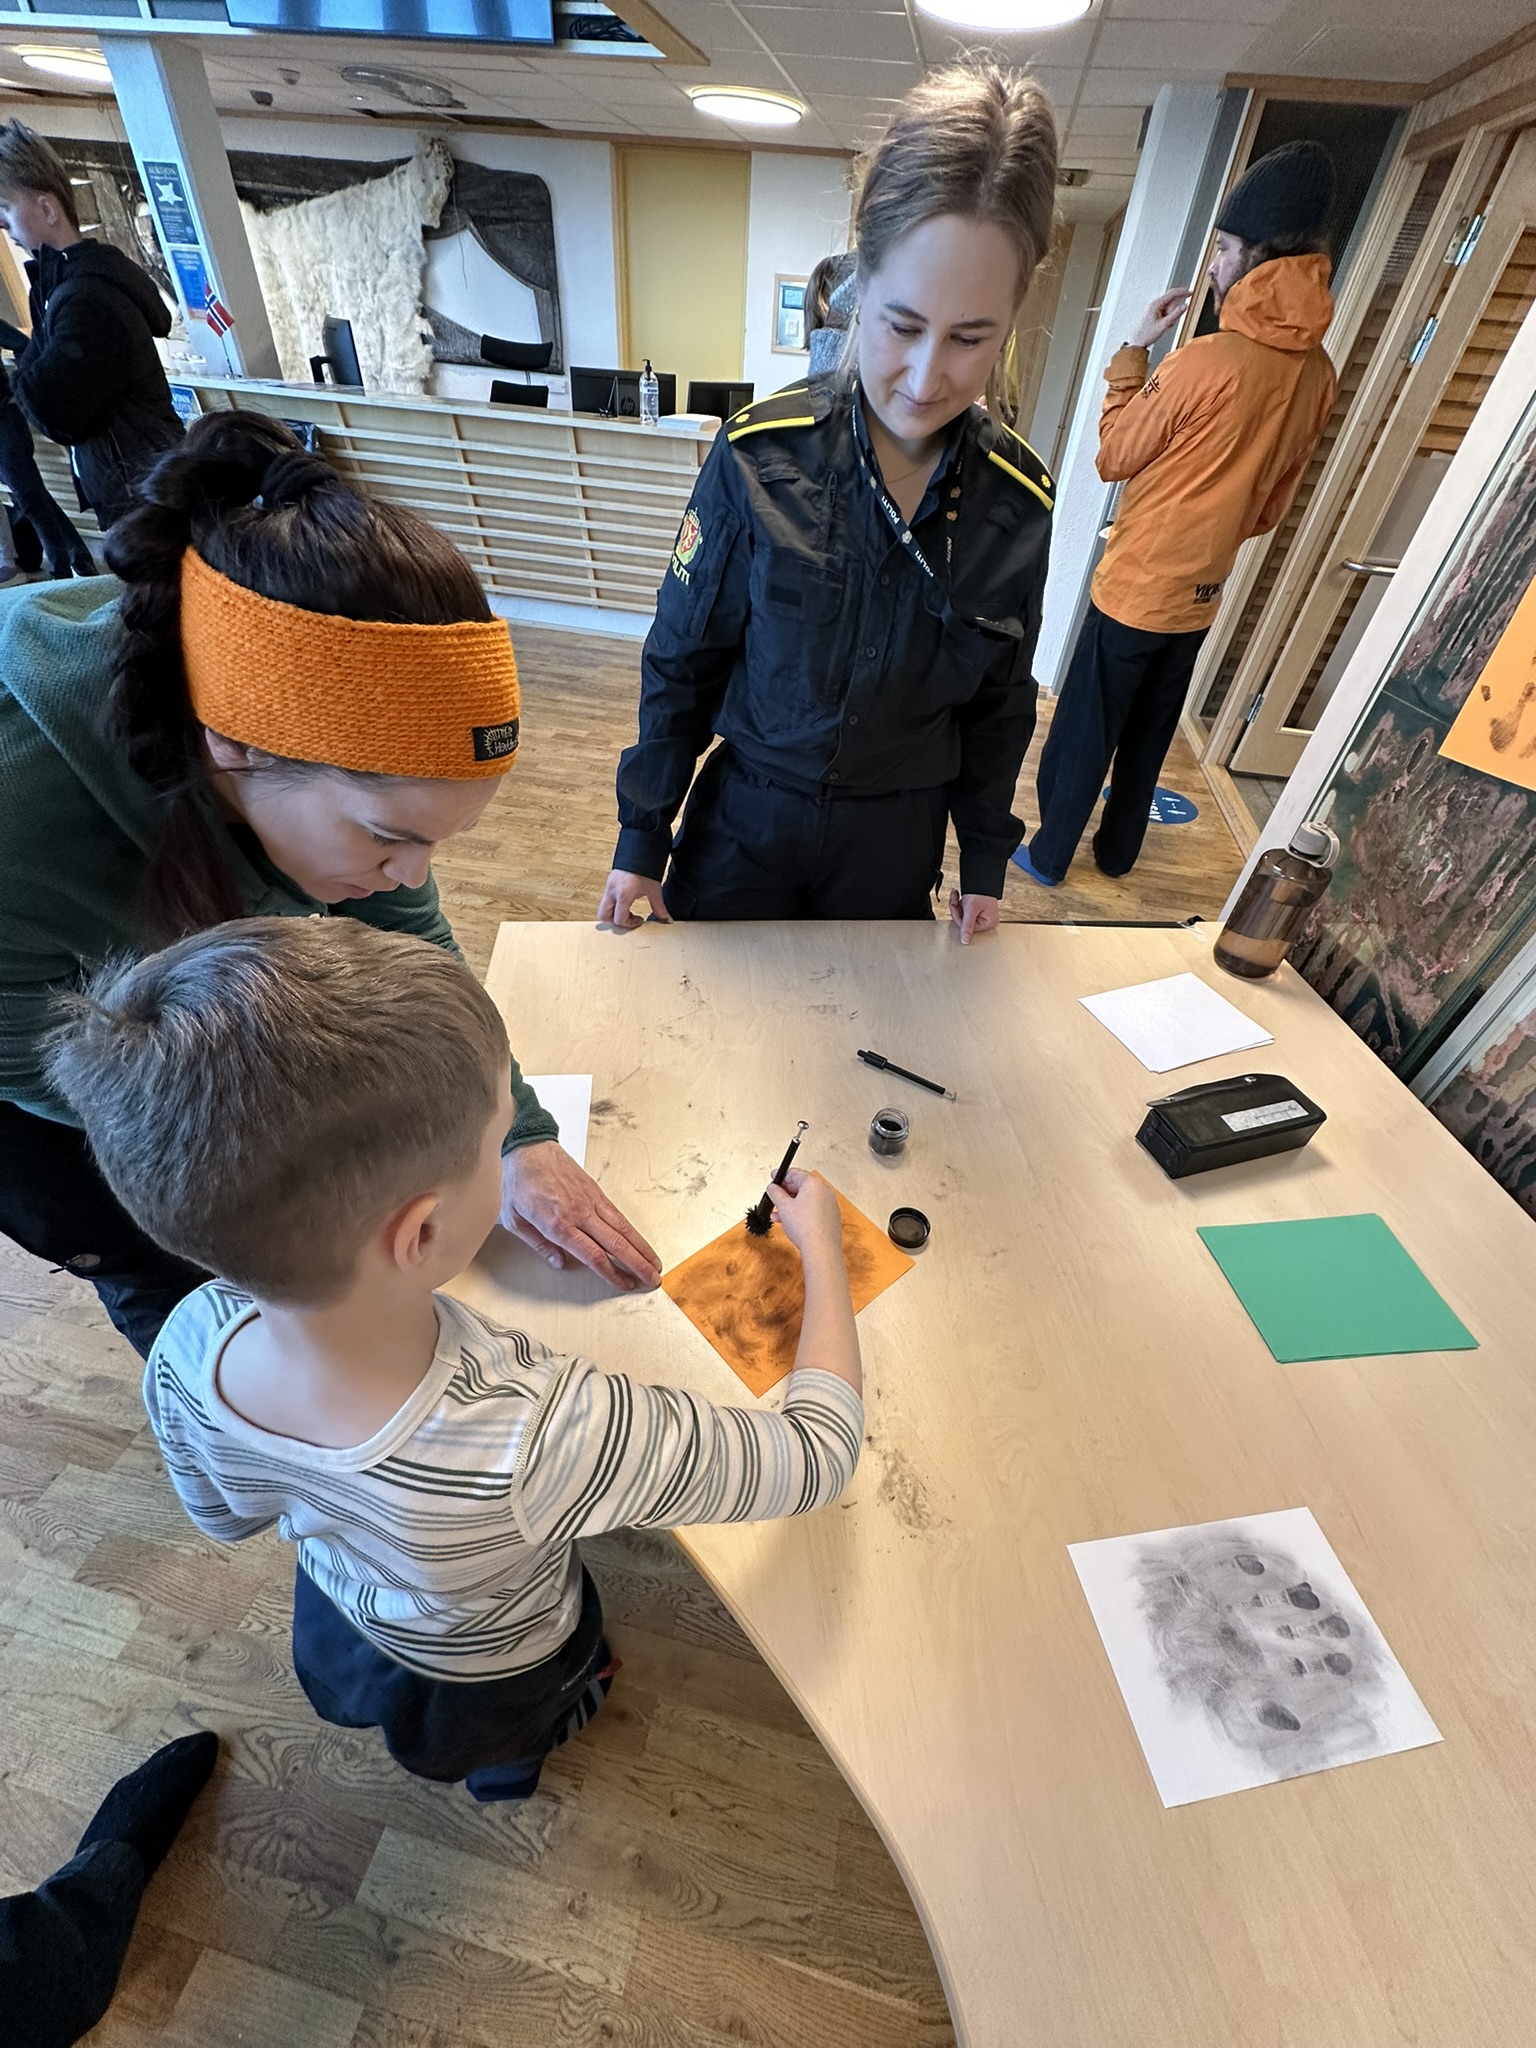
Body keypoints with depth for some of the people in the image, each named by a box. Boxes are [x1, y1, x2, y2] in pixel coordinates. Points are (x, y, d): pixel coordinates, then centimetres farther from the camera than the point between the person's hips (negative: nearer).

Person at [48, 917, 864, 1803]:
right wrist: (822, 1247, -24)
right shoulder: (544, 1441, -51)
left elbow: (228, 1515, -10)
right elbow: (819, 1452, -36)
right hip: (489, 1674, -3)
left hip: (338, 1610, 4)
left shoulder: (189, 1346, -35)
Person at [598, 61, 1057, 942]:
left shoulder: (1020, 500, -7)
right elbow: (680, 665, -7)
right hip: (746, 818, -1)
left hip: (896, 839, 2)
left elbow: (1000, 703, 4)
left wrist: (985, 859, 6)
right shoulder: (759, 459, -14)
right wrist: (643, 836, -4)